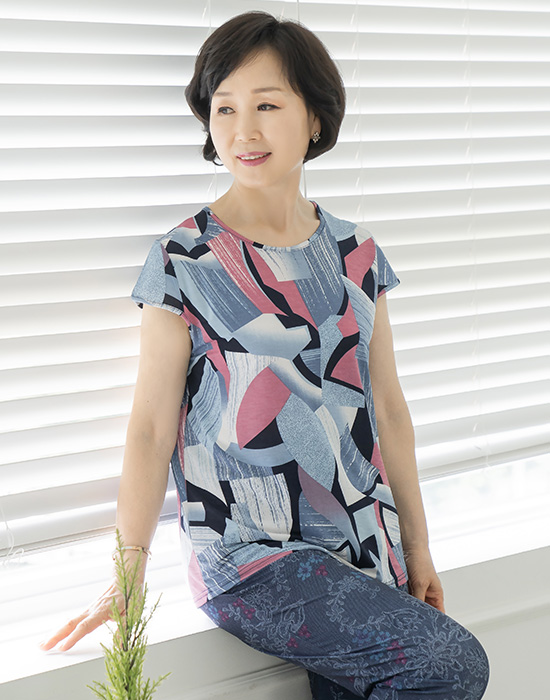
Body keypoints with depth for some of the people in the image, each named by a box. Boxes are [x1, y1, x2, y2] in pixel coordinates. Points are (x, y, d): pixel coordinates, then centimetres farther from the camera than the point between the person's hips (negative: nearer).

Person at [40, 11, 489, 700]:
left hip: (365, 545, 5)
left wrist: (417, 546, 13)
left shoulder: (356, 254, 7)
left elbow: (387, 407, 11)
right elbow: (151, 425, -7)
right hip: (248, 557, -5)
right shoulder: (184, 261, -7)